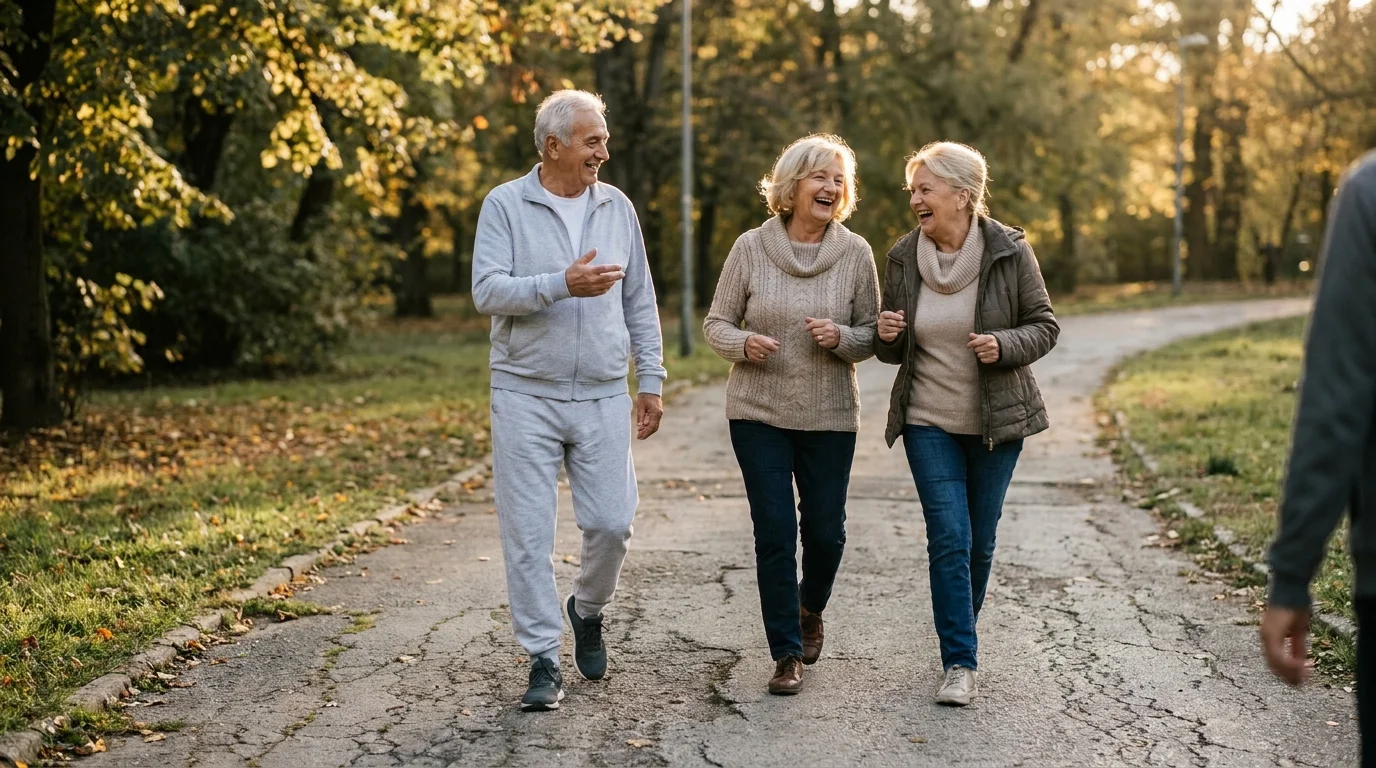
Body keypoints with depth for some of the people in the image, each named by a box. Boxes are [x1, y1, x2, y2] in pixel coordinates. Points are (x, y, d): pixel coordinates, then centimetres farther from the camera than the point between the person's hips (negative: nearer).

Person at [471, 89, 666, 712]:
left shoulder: (617, 207, 9)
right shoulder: (506, 205, -2)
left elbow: (640, 302, 13)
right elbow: (488, 292, -13)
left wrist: (651, 381, 10)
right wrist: (562, 284, -24)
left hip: (603, 397, 3)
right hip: (526, 396, -2)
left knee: (612, 522, -1)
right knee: (528, 533, 0)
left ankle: (588, 609, 29)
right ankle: (543, 660, 10)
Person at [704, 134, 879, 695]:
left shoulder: (856, 253, -1)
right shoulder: (751, 248, -3)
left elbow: (873, 335, 4)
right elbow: (717, 324, 3)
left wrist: (840, 337, -17)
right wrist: (743, 343, -19)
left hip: (830, 417, 1)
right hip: (759, 414, -1)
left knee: (825, 531, 6)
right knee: (774, 532, -4)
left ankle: (810, 609, 38)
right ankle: (786, 654, 9)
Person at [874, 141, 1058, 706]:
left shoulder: (1009, 252, -9)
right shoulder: (903, 257, -2)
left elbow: (1044, 326, -2)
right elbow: (893, 350, 9)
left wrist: (1004, 345, -21)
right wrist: (887, 336, -15)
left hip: (995, 423, 0)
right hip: (928, 423, 1)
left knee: (980, 540, 10)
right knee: (949, 538, -9)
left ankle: (960, 633, 34)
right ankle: (960, 664, -4)